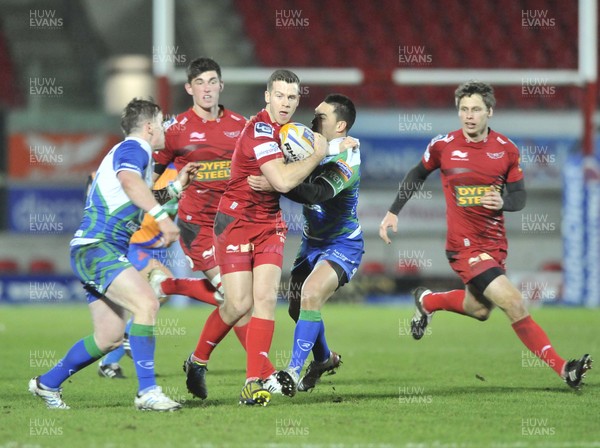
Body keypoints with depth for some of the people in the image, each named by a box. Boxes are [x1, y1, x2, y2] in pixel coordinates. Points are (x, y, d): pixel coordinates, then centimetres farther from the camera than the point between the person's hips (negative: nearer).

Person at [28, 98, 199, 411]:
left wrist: (175, 187, 33)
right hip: (96, 246, -11)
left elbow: (137, 203, 36)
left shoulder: (134, 151, 24)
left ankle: (46, 384, 25)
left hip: (99, 250, 11)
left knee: (109, 337, 11)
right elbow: (129, 181, -32)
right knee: (146, 303, -26)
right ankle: (147, 391, -29)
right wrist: (161, 216, -43)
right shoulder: (134, 149, -8)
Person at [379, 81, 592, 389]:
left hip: (495, 244, 5)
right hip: (464, 246, -5)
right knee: (514, 304, -18)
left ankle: (427, 301, 47)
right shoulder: (443, 146, -8)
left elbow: (519, 196, 5)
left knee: (479, 310, 20)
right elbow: (417, 175, 10)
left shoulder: (506, 150, -2)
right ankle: (562, 368, -15)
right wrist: (393, 212, 8)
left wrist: (502, 202, -17)